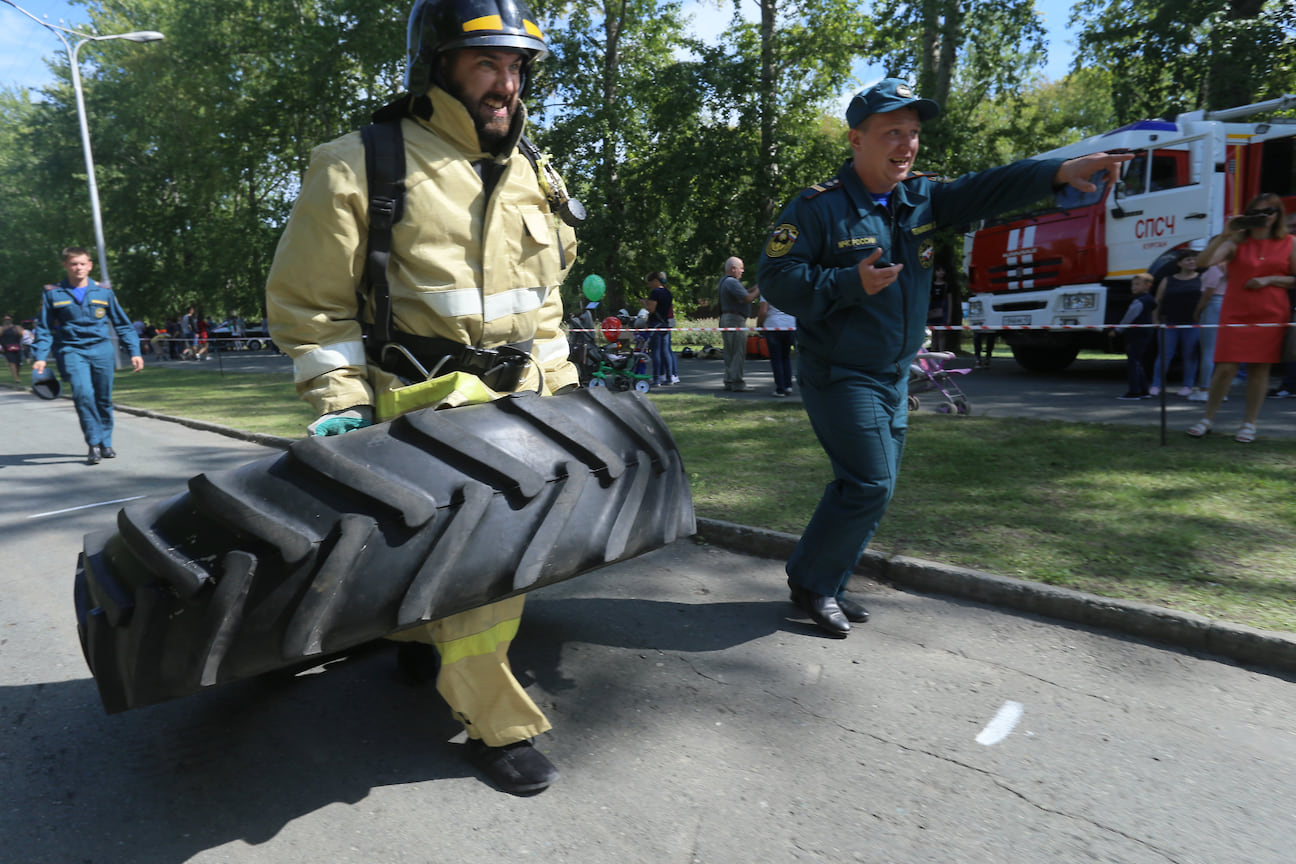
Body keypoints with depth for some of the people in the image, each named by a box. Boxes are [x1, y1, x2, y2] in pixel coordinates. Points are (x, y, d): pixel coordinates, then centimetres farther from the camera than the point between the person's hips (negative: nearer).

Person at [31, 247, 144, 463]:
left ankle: (106, 443, 22)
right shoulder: (53, 294, 6)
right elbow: (44, 329, 9)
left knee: (104, 398, 6)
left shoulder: (104, 292, 7)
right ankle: (93, 444, -11)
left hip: (102, 350, 2)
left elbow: (123, 324, 12)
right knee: (83, 393, -20)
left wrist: (134, 351, 5)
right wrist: (40, 356, -2)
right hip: (71, 350, -1)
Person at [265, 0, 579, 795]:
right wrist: (342, 404, -12)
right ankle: (496, 726, 9)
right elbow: (308, 302, -5)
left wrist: (559, 385, 14)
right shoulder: (359, 168, -8)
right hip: (424, 401, -6)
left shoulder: (533, 176, 11)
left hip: (516, 398, 7)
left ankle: (422, 637, 45)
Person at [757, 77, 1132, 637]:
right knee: (869, 485, -11)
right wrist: (851, 284, -25)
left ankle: (825, 587, 26)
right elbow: (775, 278, -16)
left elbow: (987, 191, -1)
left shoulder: (923, 198, 8)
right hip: (840, 375, -8)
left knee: (872, 487, 12)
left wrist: (1060, 170, -17)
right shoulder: (819, 207, -12)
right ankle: (810, 582, 8)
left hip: (893, 377, 8)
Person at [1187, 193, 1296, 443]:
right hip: (1236, 314, -1)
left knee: (1259, 368, 4)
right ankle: (1207, 419, 6)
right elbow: (1202, 262, -13)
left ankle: (1249, 424, 13)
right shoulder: (1236, 242, 3)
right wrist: (1224, 235, -20)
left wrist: (1270, 279, -9)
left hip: (1271, 315, 1)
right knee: (1226, 368, -6)